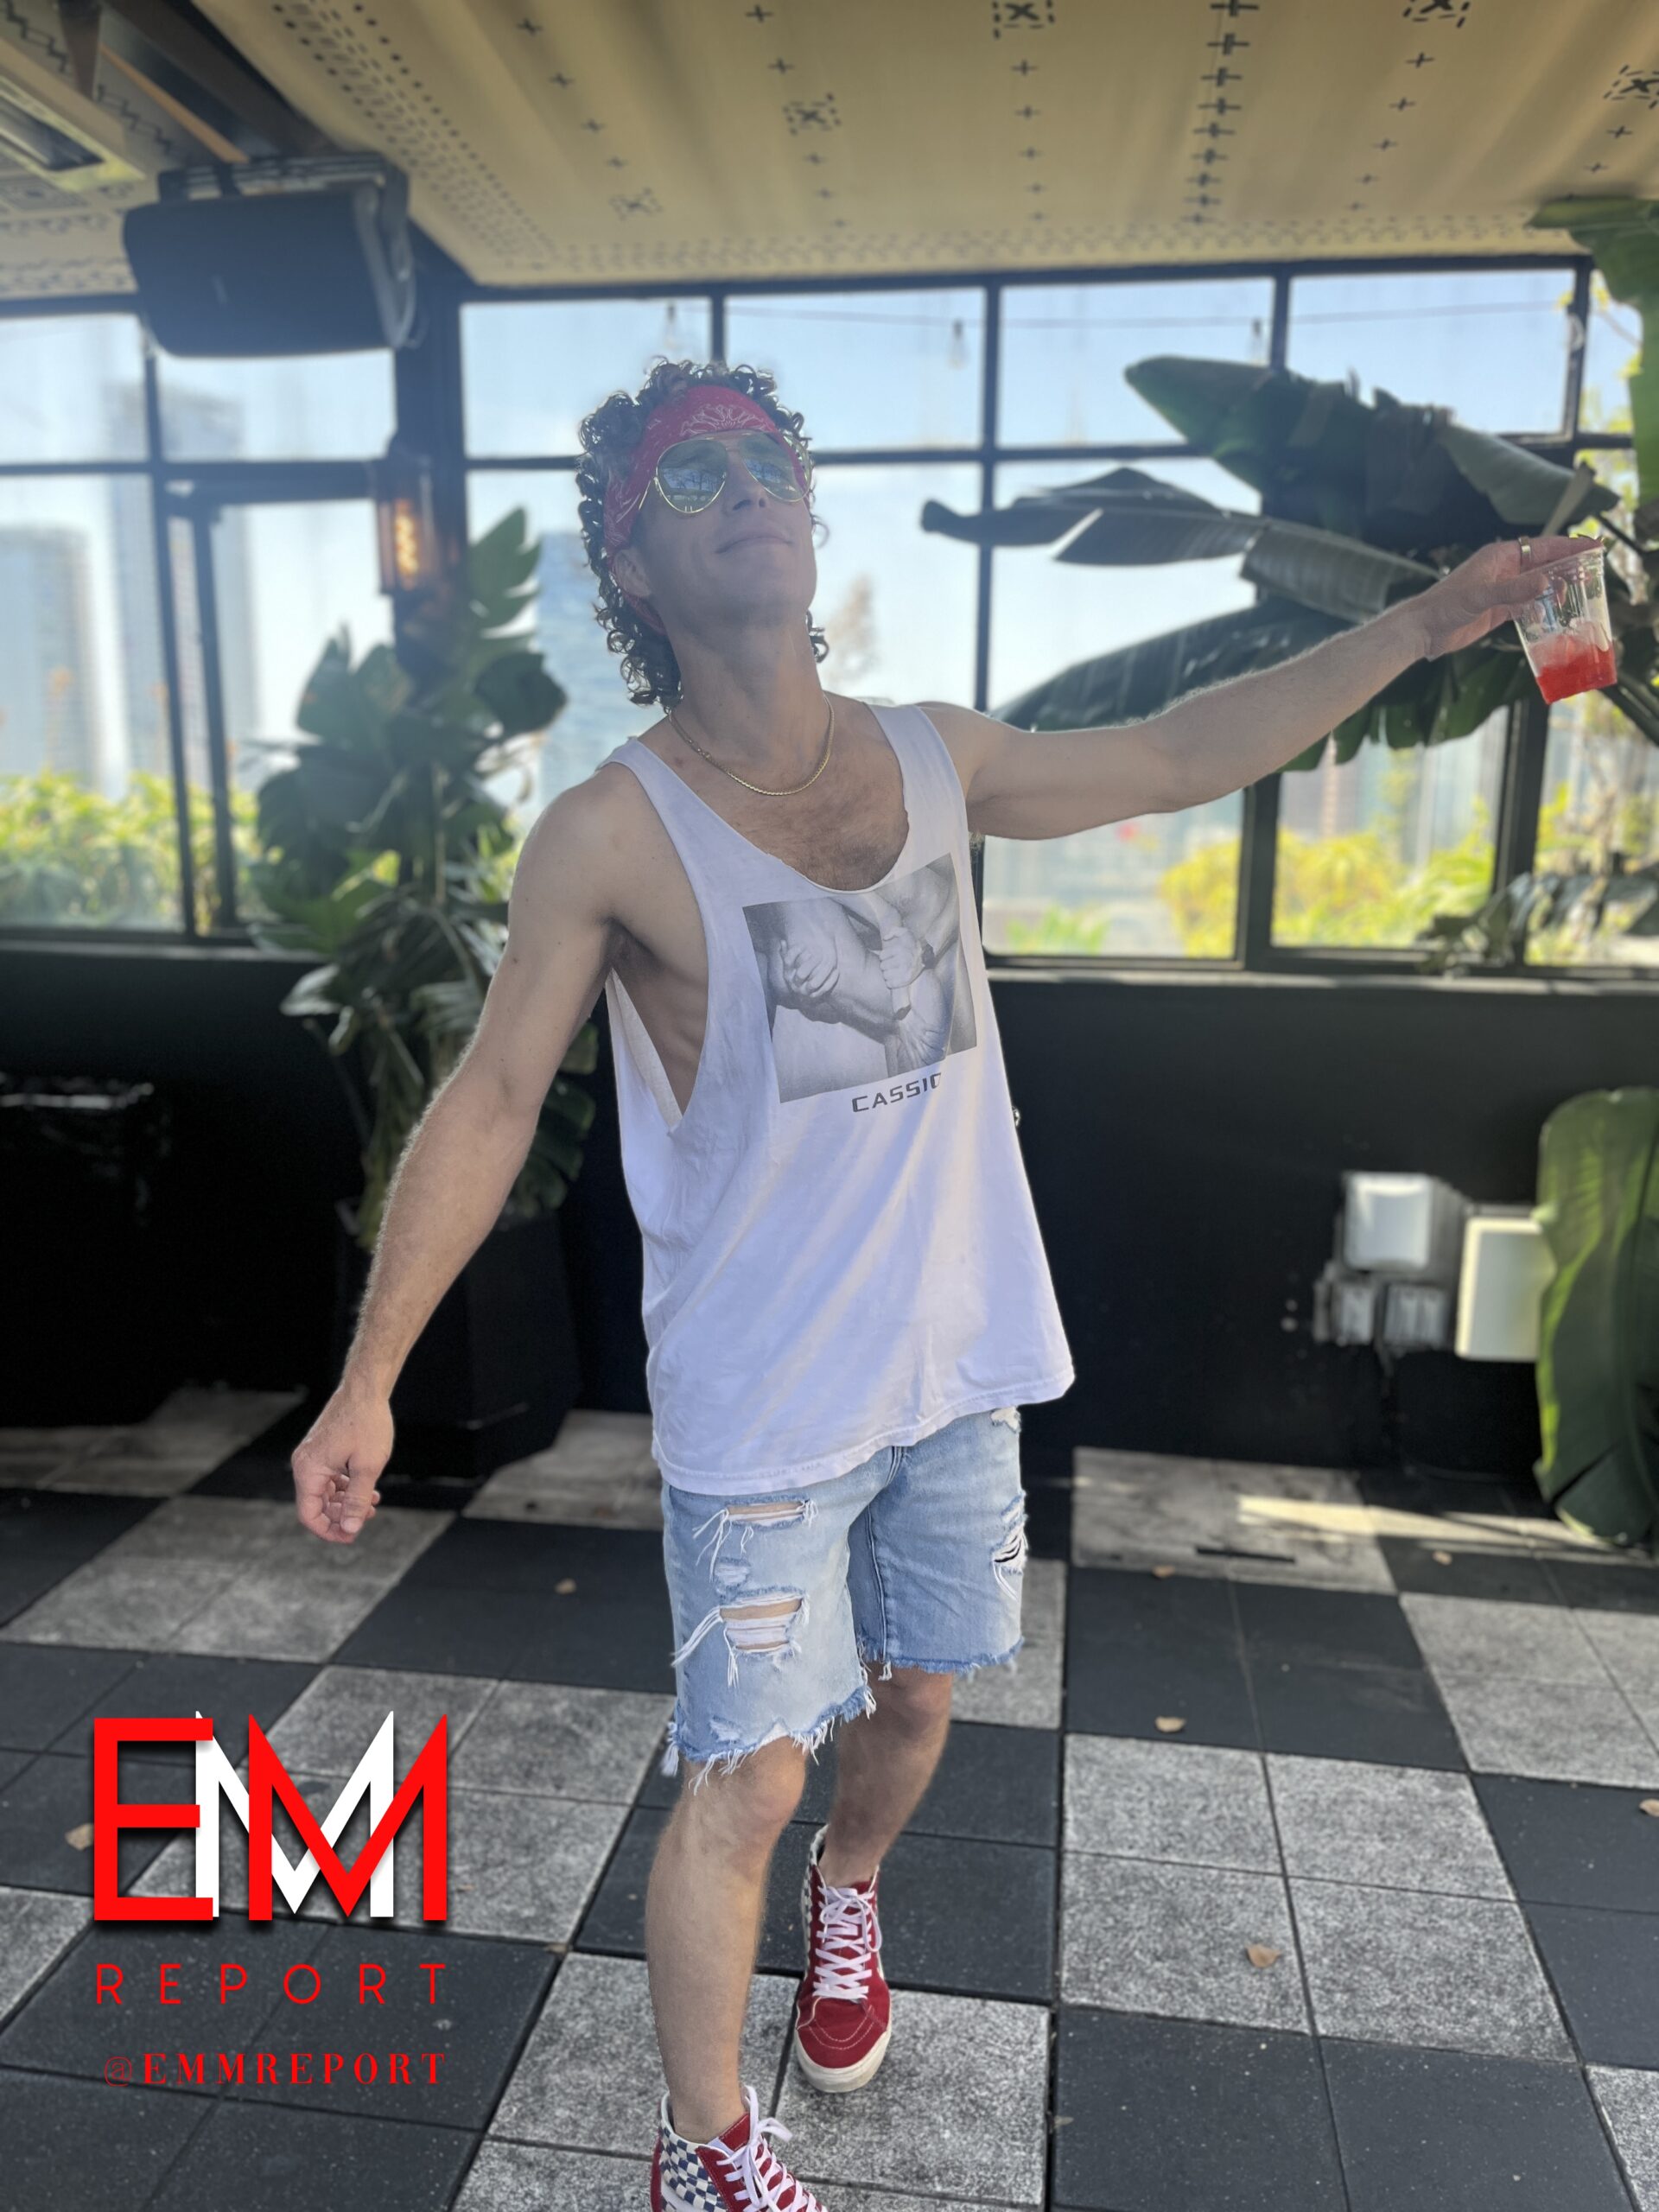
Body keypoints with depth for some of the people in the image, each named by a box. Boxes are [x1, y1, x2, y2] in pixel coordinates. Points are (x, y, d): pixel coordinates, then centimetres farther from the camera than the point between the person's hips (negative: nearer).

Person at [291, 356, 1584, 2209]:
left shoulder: (935, 760, 1)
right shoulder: (609, 835, -13)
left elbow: (1182, 756, 13)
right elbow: (485, 1108, -9)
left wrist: (1426, 624, 16)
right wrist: (368, 1378, -11)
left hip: (960, 1360, 5)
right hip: (758, 1398, -5)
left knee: (914, 1690, 22)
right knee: (745, 1778, 3)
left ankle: (850, 1891, 55)